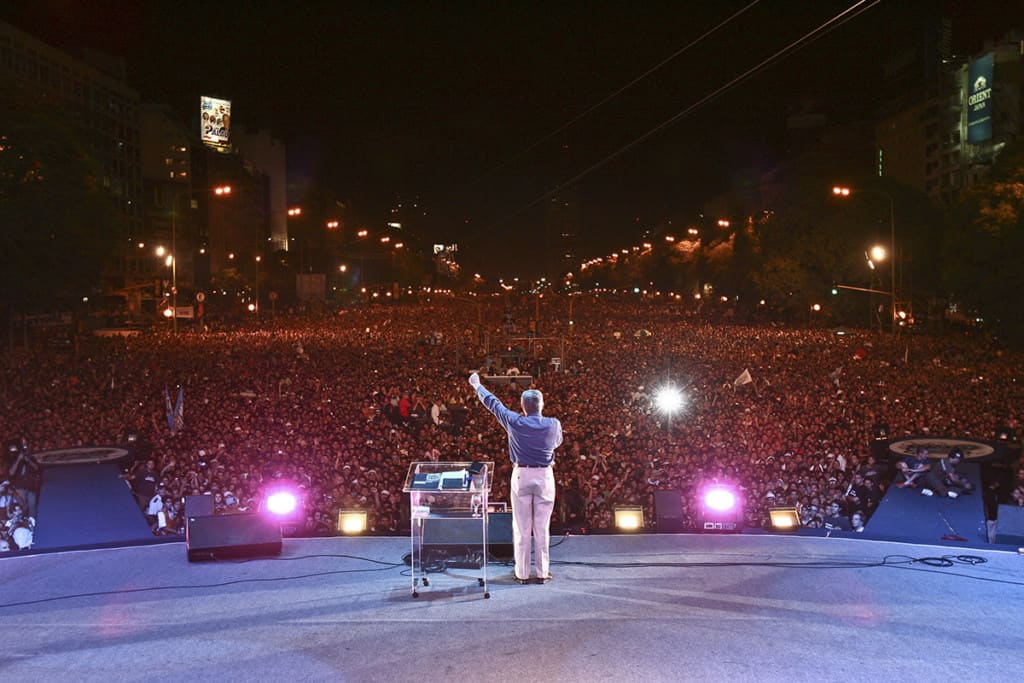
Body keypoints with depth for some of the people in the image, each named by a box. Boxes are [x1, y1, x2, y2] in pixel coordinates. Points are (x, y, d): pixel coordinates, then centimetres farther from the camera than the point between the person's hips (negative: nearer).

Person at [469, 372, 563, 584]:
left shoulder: (515, 422, -8)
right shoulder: (553, 424, -6)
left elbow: (493, 403, 5)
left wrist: (477, 385, 21)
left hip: (521, 475, 0)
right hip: (545, 476, 1)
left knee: (521, 527, 7)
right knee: (542, 528, 7)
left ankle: (522, 573, 13)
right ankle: (542, 573, 14)